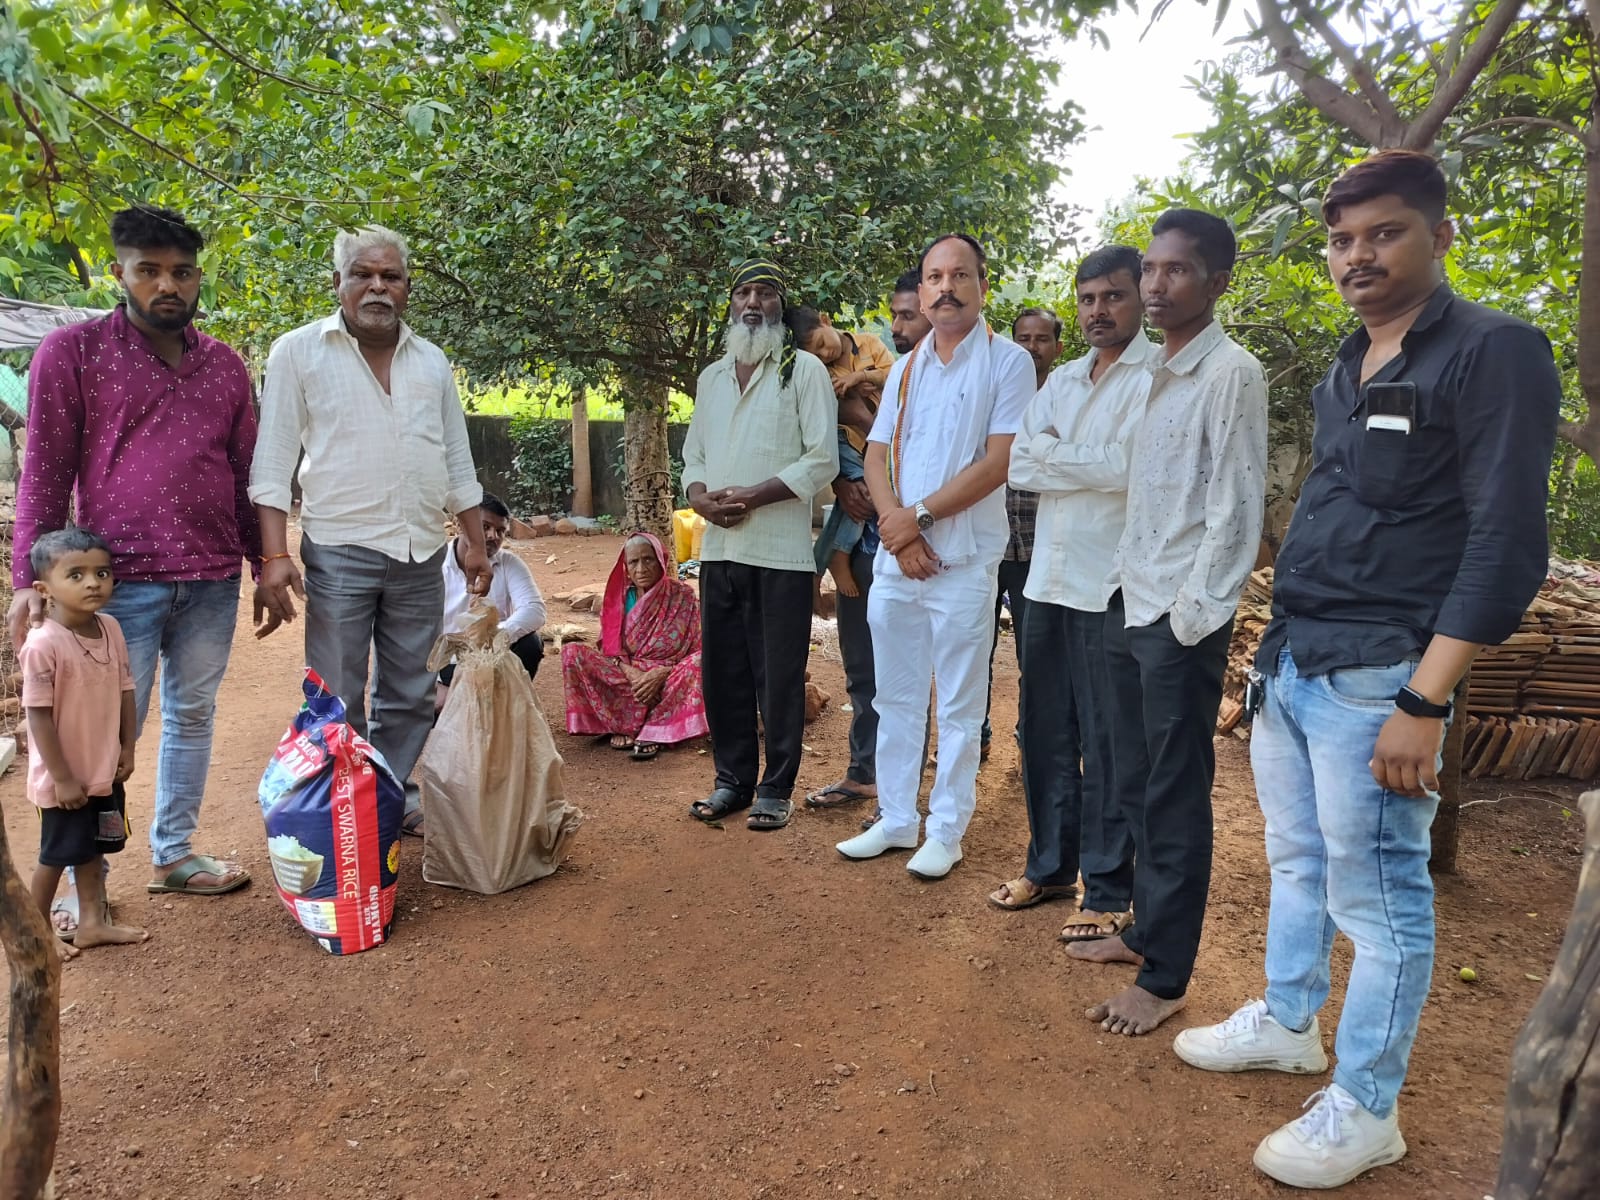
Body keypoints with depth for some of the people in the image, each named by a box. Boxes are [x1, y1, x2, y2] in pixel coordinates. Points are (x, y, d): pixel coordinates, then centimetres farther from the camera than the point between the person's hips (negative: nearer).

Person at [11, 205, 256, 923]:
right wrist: (29, 580, -6)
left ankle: (173, 854, 27)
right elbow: (44, 473, -2)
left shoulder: (225, 365, 11)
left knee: (193, 716, 12)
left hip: (213, 582, 4)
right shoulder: (72, 352, -1)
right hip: (121, 581, -4)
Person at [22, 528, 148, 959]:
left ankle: (93, 922, 34)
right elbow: (39, 716, -21)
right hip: (63, 778, -6)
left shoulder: (111, 629, -4)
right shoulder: (43, 644, -24)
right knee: (57, 853, 10)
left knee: (93, 848, 19)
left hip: (106, 770, 6)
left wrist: (127, 749, 5)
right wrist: (62, 777, -17)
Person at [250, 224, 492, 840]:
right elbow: (273, 460, -4)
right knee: (336, 699, 1)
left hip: (421, 556, 4)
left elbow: (457, 461, 16)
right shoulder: (299, 352, 0)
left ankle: (397, 799, 27)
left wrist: (475, 542, 11)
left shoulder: (432, 362, 12)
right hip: (339, 552, -4)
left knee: (409, 695, 12)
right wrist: (274, 555, -13)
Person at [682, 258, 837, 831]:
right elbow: (694, 456, 19)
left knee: (779, 678, 1)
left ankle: (776, 788, 13)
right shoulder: (712, 377, 17)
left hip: (780, 552, -6)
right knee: (723, 673, 11)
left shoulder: (804, 370, -1)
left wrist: (752, 496, -16)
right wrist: (702, 497, -4)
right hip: (719, 548, 6)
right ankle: (733, 780, 25)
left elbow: (822, 459, -9)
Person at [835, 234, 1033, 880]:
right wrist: (898, 531, -8)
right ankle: (895, 820, 25)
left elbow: (997, 463, -12)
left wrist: (919, 517, -13)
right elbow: (876, 457, 8)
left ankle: (945, 832, 16)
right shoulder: (905, 369, 13)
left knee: (958, 706, 4)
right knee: (895, 698, 12)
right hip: (895, 559, 6)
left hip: (964, 560, -5)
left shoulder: (1008, 361, -4)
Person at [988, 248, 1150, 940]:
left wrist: (1053, 450, -5)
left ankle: (1109, 891, 14)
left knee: (1106, 745, 1)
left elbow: (1129, 464, -18)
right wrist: (1090, 464, -10)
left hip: (1110, 586, -6)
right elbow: (1020, 467, 5)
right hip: (1048, 578, 7)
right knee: (1044, 732, 13)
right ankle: (1049, 866, 28)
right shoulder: (1060, 382, 16)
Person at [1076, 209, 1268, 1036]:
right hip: (1129, 603, 8)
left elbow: (1236, 509, -14)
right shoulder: (1159, 373, 15)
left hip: (1182, 618, -8)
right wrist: (1127, 586, 9)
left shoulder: (1230, 372, -9)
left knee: (1175, 798, 0)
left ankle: (1164, 977, 12)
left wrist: (1191, 617, -15)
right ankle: (1147, 929, 29)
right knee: (1135, 785, 14)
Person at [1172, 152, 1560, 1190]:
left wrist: (1424, 703, -20)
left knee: (1377, 893, 2)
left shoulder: (1495, 353, -10)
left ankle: (1365, 1107, 18)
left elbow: (1506, 547, -16)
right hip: (1292, 664, 8)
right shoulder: (1349, 369, 14)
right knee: (1298, 862, 19)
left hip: (1375, 678, -8)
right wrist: (1276, 645, 17)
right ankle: (1287, 1023, 38)